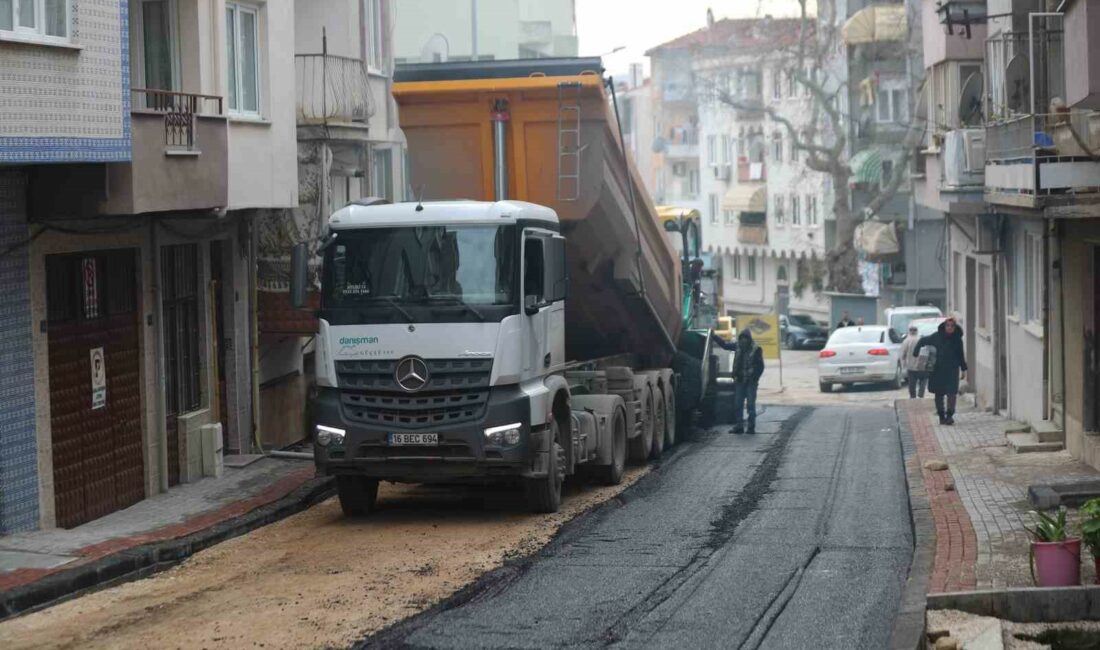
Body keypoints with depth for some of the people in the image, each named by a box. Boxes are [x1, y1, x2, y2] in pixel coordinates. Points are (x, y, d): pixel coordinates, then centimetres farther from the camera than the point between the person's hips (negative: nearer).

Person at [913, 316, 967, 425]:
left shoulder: (957, 339, 2)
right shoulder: (937, 336, -1)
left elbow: (961, 355, 11)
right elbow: (922, 341, 9)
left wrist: (963, 369, 11)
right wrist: (916, 353, -4)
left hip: (952, 370, -1)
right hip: (938, 370, 1)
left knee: (951, 392, -12)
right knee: (939, 394, 6)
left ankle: (950, 415, -8)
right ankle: (941, 415, 16)